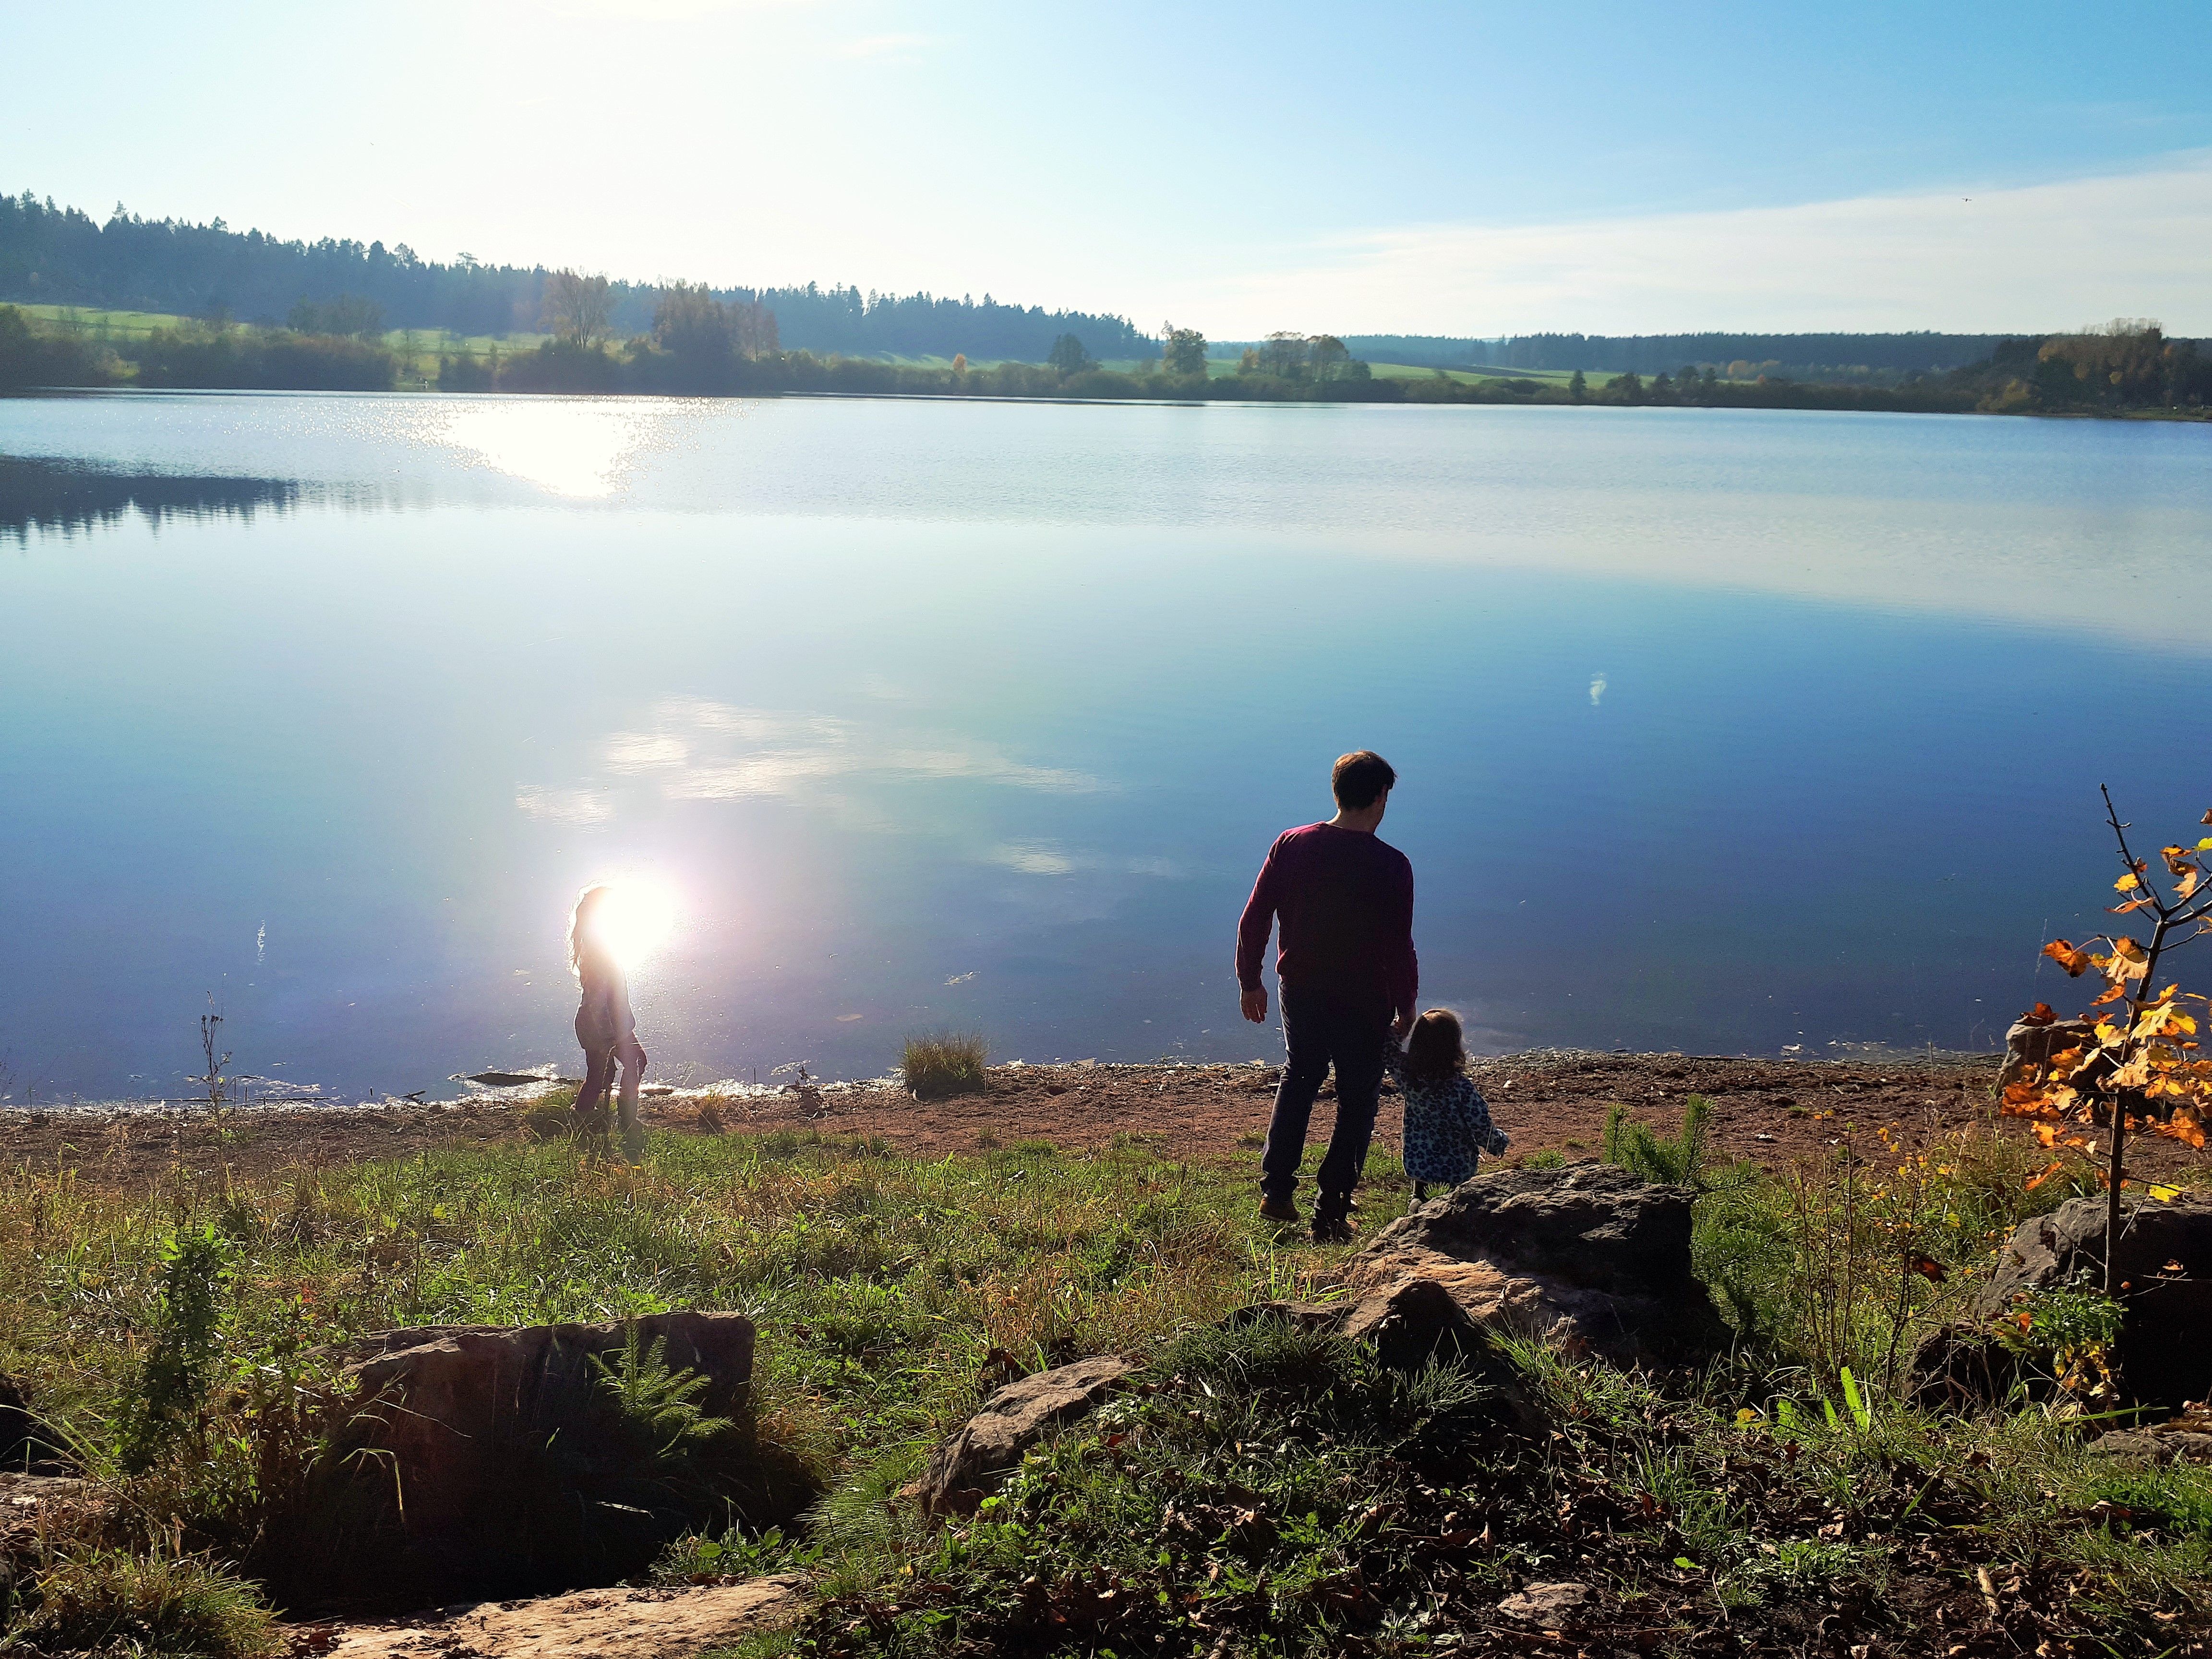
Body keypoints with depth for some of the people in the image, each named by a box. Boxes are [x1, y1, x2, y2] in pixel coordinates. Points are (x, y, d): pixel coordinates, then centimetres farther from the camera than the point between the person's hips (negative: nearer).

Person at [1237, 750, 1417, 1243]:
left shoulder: (1291, 845, -8)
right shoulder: (1390, 865, -18)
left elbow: (1254, 921, -4)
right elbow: (1399, 947, -15)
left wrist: (1250, 981, 10)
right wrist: (1406, 1007, 0)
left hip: (1300, 994, 4)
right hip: (1364, 1005, -4)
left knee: (1299, 1078, 28)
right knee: (1357, 1103, 14)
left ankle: (1276, 1189, 26)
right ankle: (1330, 1217, 16)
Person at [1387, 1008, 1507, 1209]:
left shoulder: (1405, 1072, -16)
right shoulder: (1462, 1087, -25)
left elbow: (1386, 1050, 6)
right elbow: (1484, 1132, -17)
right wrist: (1500, 1142, 2)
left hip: (1416, 1165, 3)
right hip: (1457, 1173, -3)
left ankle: (1420, 1198, 11)